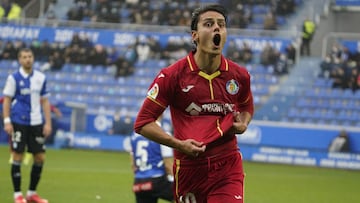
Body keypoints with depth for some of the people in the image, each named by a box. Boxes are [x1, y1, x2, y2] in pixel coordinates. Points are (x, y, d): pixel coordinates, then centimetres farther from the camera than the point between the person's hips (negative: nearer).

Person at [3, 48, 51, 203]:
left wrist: (48, 123, 5)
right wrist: (7, 121, -12)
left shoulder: (41, 78, 8)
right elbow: (7, 100, -3)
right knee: (17, 156, -3)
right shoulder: (14, 78, -2)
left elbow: (45, 101, 12)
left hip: (36, 123, 4)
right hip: (19, 122, -4)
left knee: (40, 157, 3)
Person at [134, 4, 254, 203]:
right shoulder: (173, 75, -6)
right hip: (188, 168, -1)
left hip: (228, 168, 1)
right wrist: (179, 144, -16)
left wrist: (243, 124, 4)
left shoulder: (239, 75, 4)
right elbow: (142, 123, -5)